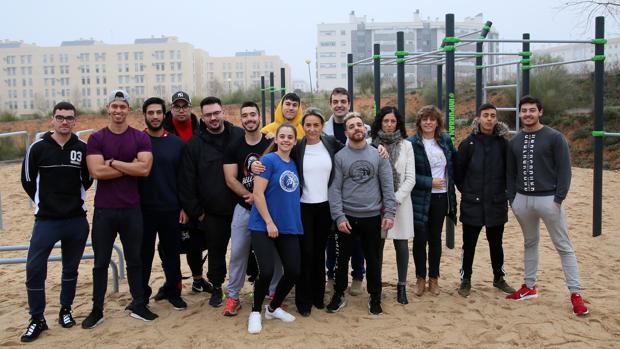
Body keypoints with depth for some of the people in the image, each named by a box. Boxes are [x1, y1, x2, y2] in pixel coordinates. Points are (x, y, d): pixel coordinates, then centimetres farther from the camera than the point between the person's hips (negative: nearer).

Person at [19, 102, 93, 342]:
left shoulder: (82, 148, 0)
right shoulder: (38, 148, -4)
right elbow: (28, 181, 6)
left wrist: (75, 200, 8)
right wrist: (44, 203, 9)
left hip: (76, 221, 2)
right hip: (46, 220, -1)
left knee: (71, 268, 12)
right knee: (35, 269, -5)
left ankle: (65, 310, 29)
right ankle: (37, 319, 9)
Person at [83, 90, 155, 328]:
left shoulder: (141, 138, 0)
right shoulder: (96, 139, -1)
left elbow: (145, 169, -14)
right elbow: (97, 171, -14)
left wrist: (112, 162, -13)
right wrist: (131, 166, -12)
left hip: (131, 209, 0)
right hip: (104, 210, 0)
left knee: (134, 260, 12)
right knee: (101, 262, 10)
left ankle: (138, 306, 24)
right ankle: (97, 310, 22)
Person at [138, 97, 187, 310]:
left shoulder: (176, 143, 4)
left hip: (171, 210, 1)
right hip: (143, 209, -1)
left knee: (172, 253, 10)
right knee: (144, 254, 8)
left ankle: (172, 290, 25)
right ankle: (141, 295, 21)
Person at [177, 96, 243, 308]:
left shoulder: (240, 136, -3)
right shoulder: (194, 144, -3)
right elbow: (186, 182, -1)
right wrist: (196, 211, -2)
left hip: (242, 208, 0)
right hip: (213, 213, 1)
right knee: (216, 252, 14)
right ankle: (216, 288, 33)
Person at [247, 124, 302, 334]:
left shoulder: (294, 164, 10)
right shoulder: (268, 160, -8)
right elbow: (258, 193, -14)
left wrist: (295, 221, 9)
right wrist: (269, 223, -15)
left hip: (290, 228, 6)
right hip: (264, 227, -6)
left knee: (293, 272, 4)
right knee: (266, 272, -11)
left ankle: (273, 308, 28)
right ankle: (255, 312, 14)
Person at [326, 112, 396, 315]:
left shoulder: (378, 154, 2)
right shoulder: (339, 157, -1)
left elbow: (387, 186, 0)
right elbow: (335, 189, -5)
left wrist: (389, 213, -8)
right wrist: (339, 217, -12)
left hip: (373, 217, 1)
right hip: (347, 217, 0)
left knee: (374, 260, 11)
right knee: (341, 259, 10)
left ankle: (375, 297, 28)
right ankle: (339, 295, 28)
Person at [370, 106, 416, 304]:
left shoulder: (406, 145, 5)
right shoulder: (371, 144, 1)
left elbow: (410, 178, 1)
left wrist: (395, 199, -9)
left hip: (400, 202, 1)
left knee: (401, 245, 4)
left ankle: (402, 286, 17)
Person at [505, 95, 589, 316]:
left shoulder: (554, 137, -6)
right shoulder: (514, 142, 8)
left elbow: (564, 170, -7)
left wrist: (559, 198, -12)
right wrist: (511, 198, 7)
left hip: (548, 199, -5)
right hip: (522, 200, 5)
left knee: (564, 247, 1)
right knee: (530, 243, 16)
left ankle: (575, 293, 7)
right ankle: (529, 287, 27)